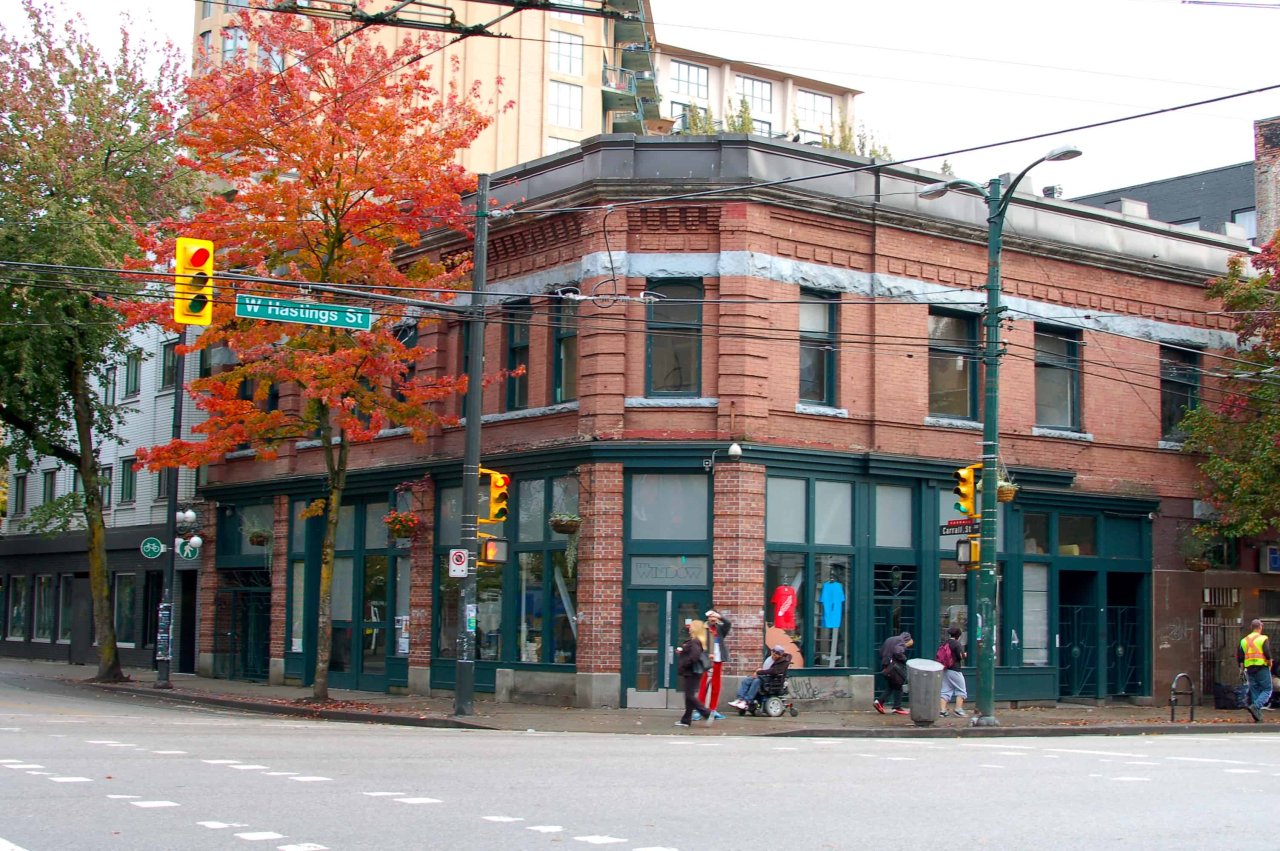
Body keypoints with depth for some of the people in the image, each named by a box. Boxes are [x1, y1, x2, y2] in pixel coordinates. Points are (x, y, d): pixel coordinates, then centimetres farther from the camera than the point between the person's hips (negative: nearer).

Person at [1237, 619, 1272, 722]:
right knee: (1267, 690, 2)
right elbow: (1267, 653, -16)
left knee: (1254, 691, 10)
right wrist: (1270, 663, 1)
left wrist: (1242, 668, 18)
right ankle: (1255, 706, -20)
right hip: (1262, 668, -5)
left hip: (1250, 669, 5)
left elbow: (1239, 657, 9)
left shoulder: (1244, 640, 11)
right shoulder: (1263, 639, -5)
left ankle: (1258, 714, 7)